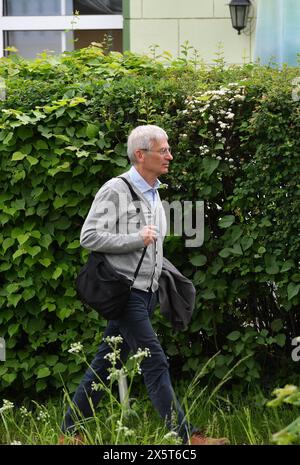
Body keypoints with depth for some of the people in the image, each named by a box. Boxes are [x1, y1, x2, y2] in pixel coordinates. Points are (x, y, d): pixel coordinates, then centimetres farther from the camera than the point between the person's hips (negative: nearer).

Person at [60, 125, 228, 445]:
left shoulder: (153, 193, 15)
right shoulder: (116, 190, -11)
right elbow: (89, 237, -15)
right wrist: (136, 239, -19)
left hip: (146, 292, 8)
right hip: (125, 290, -8)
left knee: (107, 362, 11)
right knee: (155, 362, -10)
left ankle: (71, 429, 17)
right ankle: (185, 435, -10)